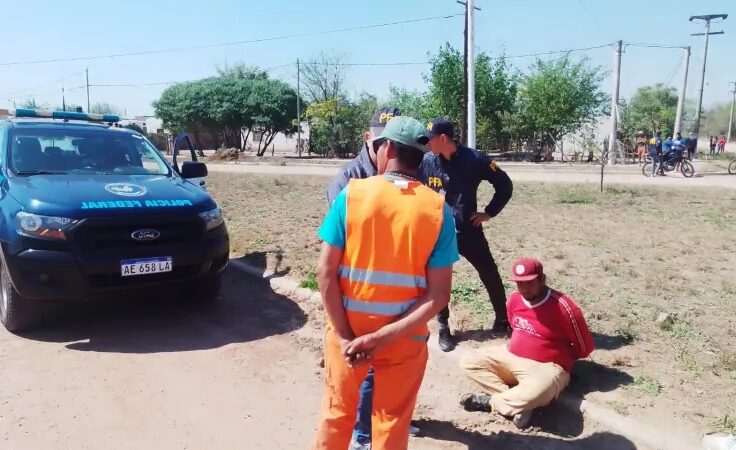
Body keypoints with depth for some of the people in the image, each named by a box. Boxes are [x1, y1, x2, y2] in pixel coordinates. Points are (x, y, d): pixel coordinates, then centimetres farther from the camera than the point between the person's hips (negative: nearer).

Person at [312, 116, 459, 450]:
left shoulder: (350, 194, -11)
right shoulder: (437, 209, -9)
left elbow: (326, 272, -14)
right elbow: (438, 294, -15)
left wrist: (345, 335, -11)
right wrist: (385, 337, -15)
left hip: (346, 330, 0)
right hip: (405, 338, 0)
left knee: (336, 413, 23)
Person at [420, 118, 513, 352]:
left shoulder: (474, 159, -11)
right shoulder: (426, 162, -6)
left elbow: (505, 185, -2)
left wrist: (489, 212, -4)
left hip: (469, 230, -1)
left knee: (491, 275, 7)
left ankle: (502, 320, 28)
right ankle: (444, 328, 22)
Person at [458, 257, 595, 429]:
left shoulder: (563, 307, -20)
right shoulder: (514, 299, 0)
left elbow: (585, 348, -8)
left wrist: (559, 356, 2)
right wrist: (515, 345, 13)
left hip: (546, 367, -7)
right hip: (511, 357, 7)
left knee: (538, 390, -41)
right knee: (469, 363, -8)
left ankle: (489, 402, -16)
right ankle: (518, 404, -20)